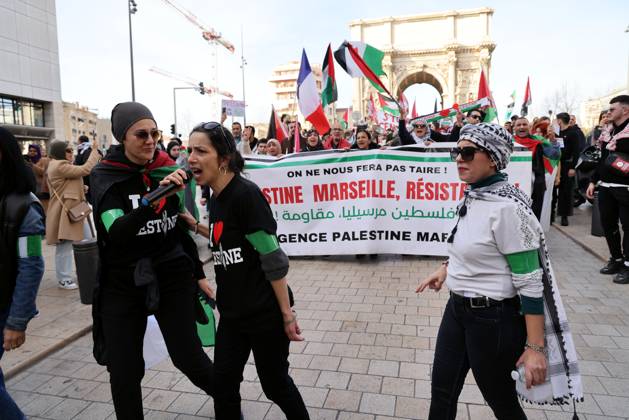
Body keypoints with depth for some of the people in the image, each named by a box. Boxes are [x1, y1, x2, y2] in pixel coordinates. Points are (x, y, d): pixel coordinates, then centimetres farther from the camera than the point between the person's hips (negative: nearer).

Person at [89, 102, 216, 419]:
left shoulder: (168, 169, -1)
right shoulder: (104, 176, -7)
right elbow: (116, 231, -24)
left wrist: (199, 274, 11)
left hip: (172, 277, 1)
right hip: (122, 284, 0)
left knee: (189, 357, 1)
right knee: (123, 372, 6)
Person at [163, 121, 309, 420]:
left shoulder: (246, 194, -20)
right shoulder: (216, 199, 5)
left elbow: (273, 259, -20)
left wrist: (287, 314, -17)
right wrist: (195, 226, 5)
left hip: (265, 311, -7)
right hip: (232, 311, 8)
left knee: (275, 383, 12)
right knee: (223, 383, 14)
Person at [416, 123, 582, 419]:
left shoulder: (506, 206, -22)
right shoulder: (472, 197, 3)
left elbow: (529, 281, -22)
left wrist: (535, 347, -21)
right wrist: (447, 267, 9)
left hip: (494, 318, -8)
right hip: (457, 308, 8)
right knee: (442, 391, 19)